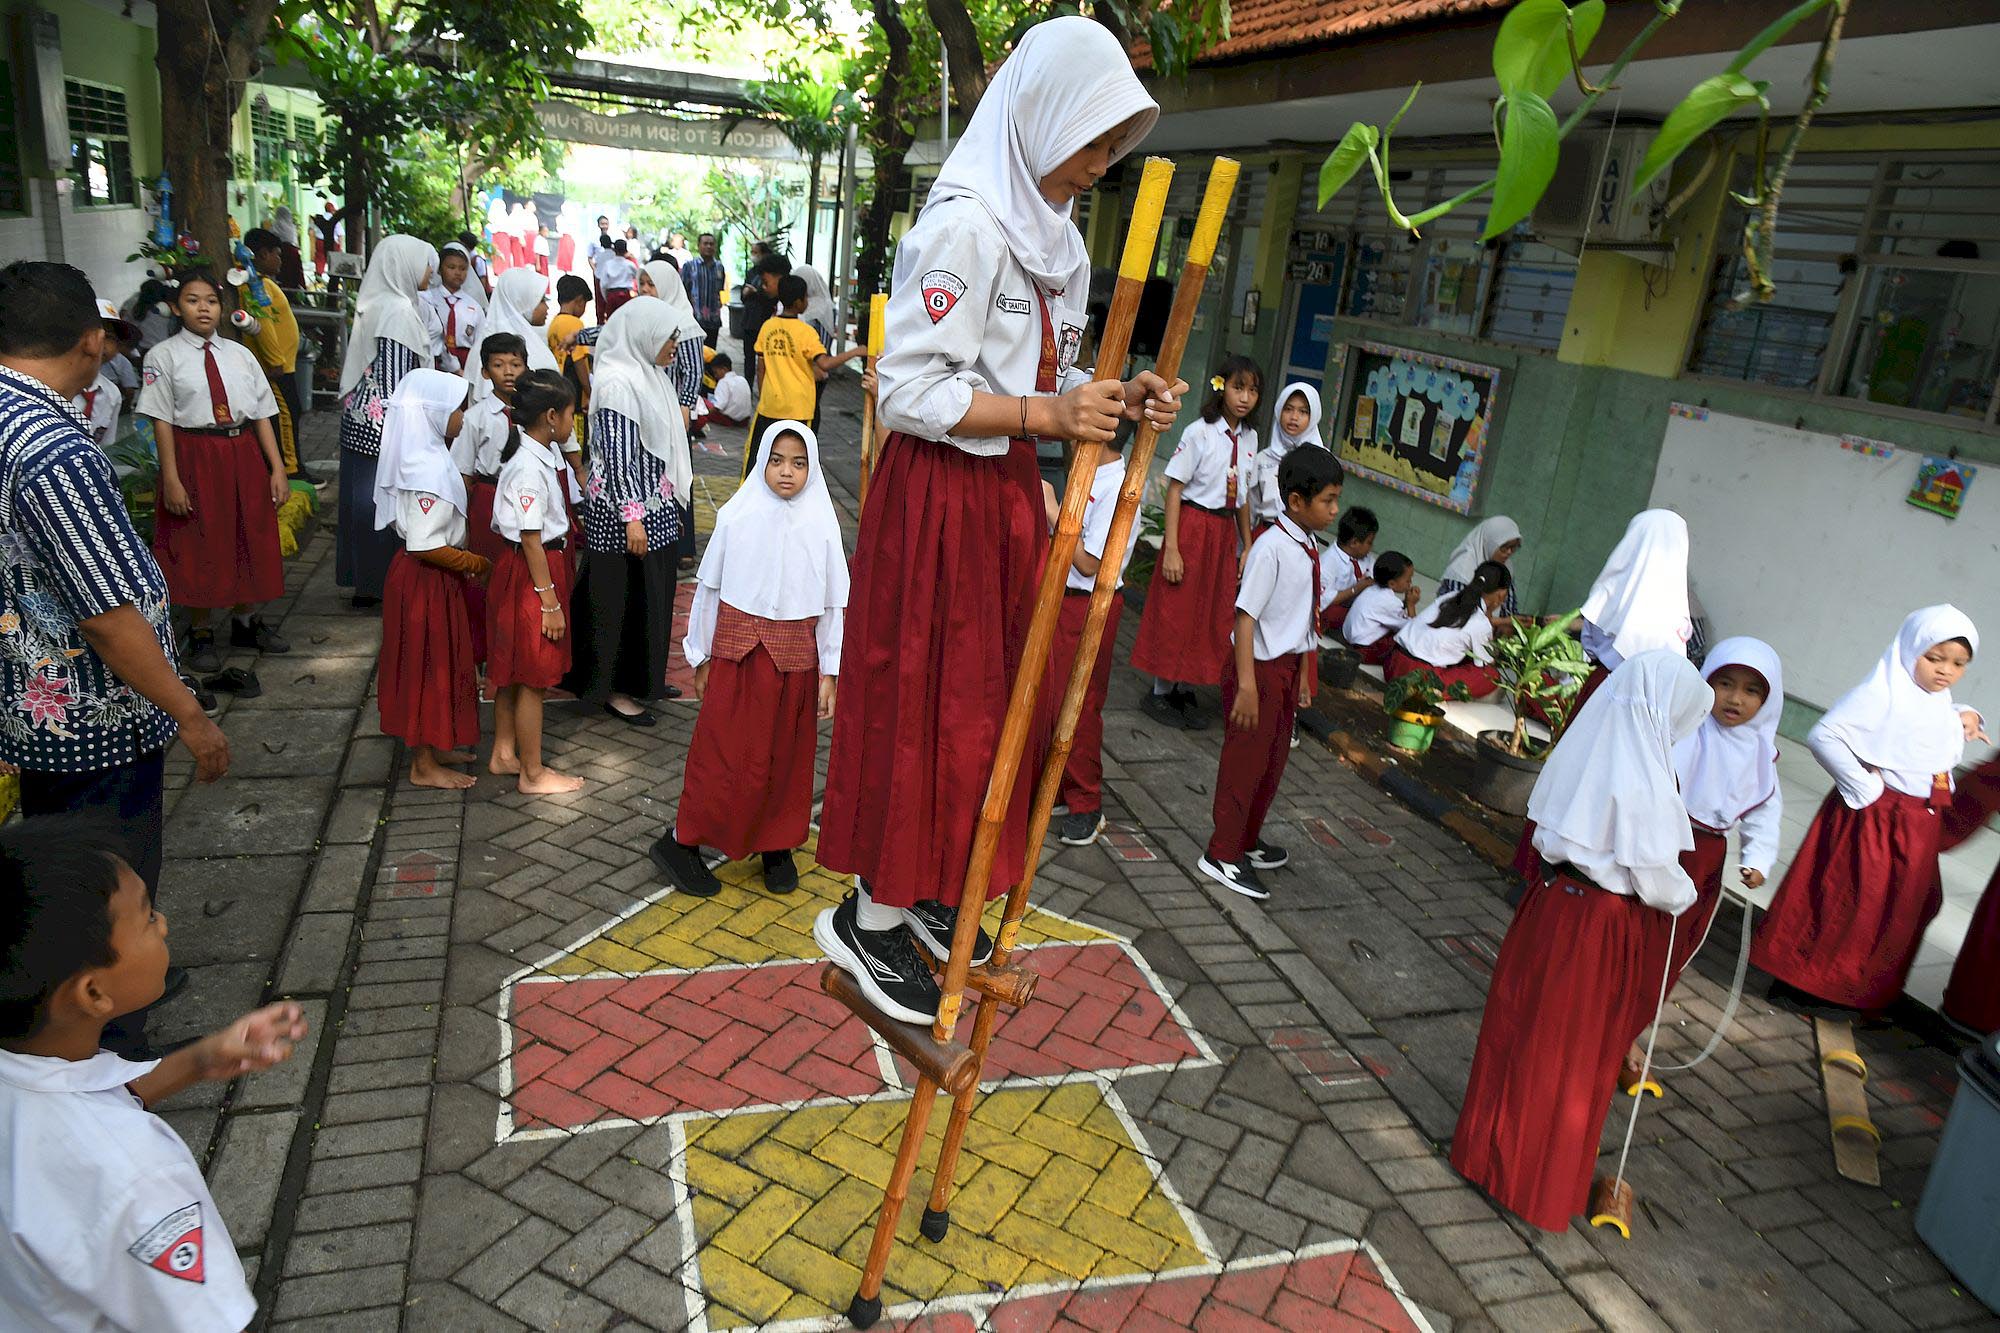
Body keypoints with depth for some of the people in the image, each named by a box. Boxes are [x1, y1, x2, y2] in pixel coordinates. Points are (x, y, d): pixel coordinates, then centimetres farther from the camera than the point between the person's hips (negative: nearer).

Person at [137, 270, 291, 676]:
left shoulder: (240, 354, 6)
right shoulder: (164, 356, -4)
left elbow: (262, 415, 5)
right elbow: (161, 420, -7)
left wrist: (277, 469, 0)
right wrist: (171, 479, -13)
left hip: (243, 455, 4)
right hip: (194, 456, -4)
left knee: (250, 540, 13)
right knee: (198, 547, 5)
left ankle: (245, 621, 32)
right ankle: (200, 634, 20)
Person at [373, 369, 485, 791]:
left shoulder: (426, 458, 5)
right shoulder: (430, 471, -24)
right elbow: (426, 546, -27)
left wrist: (464, 559, 8)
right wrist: (475, 563, -17)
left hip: (430, 577, 10)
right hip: (426, 580, -10)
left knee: (436, 664, 19)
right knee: (428, 665, 1)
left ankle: (434, 746, 33)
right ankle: (424, 766, 14)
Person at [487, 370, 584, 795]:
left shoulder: (539, 453, 6)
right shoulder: (529, 467, -23)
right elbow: (531, 539, -22)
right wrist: (549, 601, -18)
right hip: (529, 572, -10)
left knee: (511, 670, 19)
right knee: (533, 678, 1)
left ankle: (504, 753, 33)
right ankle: (533, 774, 13)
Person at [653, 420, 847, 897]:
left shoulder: (821, 524, -3)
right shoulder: (737, 516, -5)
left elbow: (835, 603, 0)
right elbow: (709, 589, 2)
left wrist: (830, 671, -1)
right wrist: (702, 657, 3)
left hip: (795, 657, 1)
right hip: (736, 651, -1)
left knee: (786, 756, 11)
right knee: (723, 751, 2)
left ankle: (777, 844, 27)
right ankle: (681, 841, 15)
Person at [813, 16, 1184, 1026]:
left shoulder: (1053, 236, 12)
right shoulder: (965, 224, -17)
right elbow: (910, 391, -22)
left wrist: (1112, 400, -3)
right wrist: (1049, 415, -24)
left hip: (1006, 492, 9)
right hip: (939, 495, -9)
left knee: (984, 696, 15)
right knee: (926, 701, -1)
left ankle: (924, 887, 32)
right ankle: (869, 916, 16)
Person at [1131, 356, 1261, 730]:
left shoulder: (1249, 438, 6)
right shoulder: (1199, 433, -12)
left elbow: (1243, 496, 12)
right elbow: (1174, 489, -12)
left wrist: (1248, 546, 10)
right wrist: (1171, 548, -17)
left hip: (1225, 532, 6)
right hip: (1193, 526, -6)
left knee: (1213, 614, 10)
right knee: (1177, 611, 2)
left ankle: (1183, 690, 23)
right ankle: (1160, 693, 14)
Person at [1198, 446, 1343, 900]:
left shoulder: (1310, 550, 4)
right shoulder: (1272, 548, -21)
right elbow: (1246, 616, -23)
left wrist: (1303, 673, 18)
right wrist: (1246, 684, -25)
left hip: (1287, 669, 8)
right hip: (1260, 669, -8)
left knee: (1272, 762, 19)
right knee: (1245, 762, 1)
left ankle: (1247, 841, 36)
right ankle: (1221, 855, 14)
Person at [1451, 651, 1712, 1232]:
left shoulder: (1581, 748, -4)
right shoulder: (1644, 781, -24)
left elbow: (1543, 824, 6)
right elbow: (1655, 877, -18)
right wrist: (1684, 895, 2)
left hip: (1550, 899, 6)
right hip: (1603, 929, -6)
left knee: (1521, 1030, 20)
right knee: (1574, 1056, 11)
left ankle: (1490, 1144, 37)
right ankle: (1541, 1180, 28)